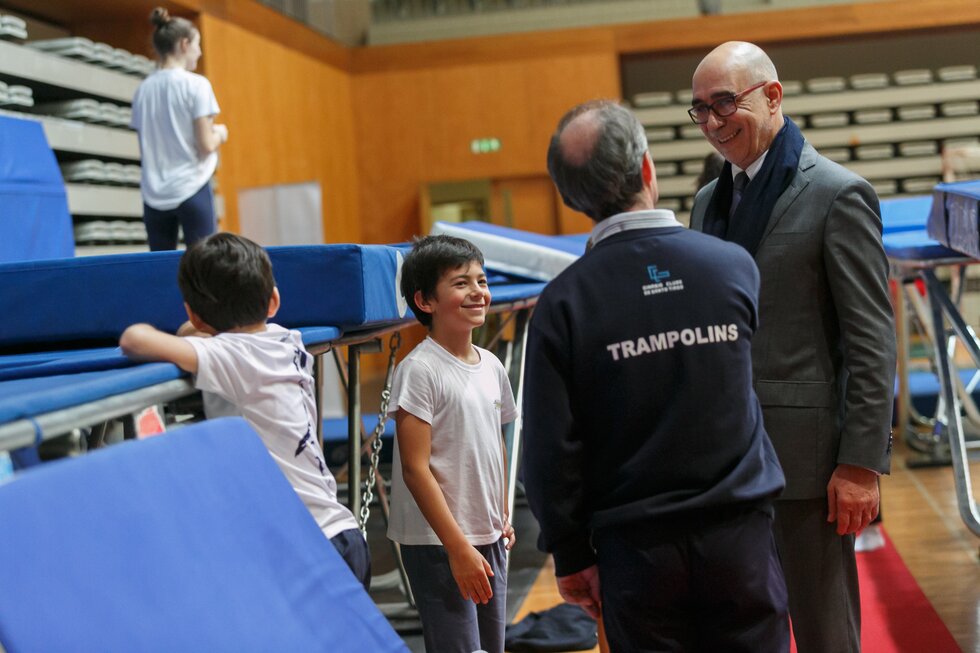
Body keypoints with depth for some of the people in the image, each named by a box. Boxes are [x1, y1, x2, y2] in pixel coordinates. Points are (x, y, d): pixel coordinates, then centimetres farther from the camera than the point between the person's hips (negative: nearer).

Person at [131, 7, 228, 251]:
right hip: (191, 189, -5)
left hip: (154, 194, 5)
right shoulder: (196, 85, -7)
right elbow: (206, 146, -11)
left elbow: (146, 147, 11)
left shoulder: (143, 90, 8)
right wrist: (219, 133, 10)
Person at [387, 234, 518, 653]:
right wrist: (458, 548, -18)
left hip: (489, 540, 7)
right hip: (438, 544, -7)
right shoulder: (420, 370, -14)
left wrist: (503, 517, 14)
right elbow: (415, 468, -17)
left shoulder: (491, 366, 8)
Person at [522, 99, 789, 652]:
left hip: (636, 547, -1)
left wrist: (571, 554, 4)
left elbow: (552, 449, -8)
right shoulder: (735, 265, -5)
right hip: (738, 533, 1)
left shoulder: (564, 302, -10)